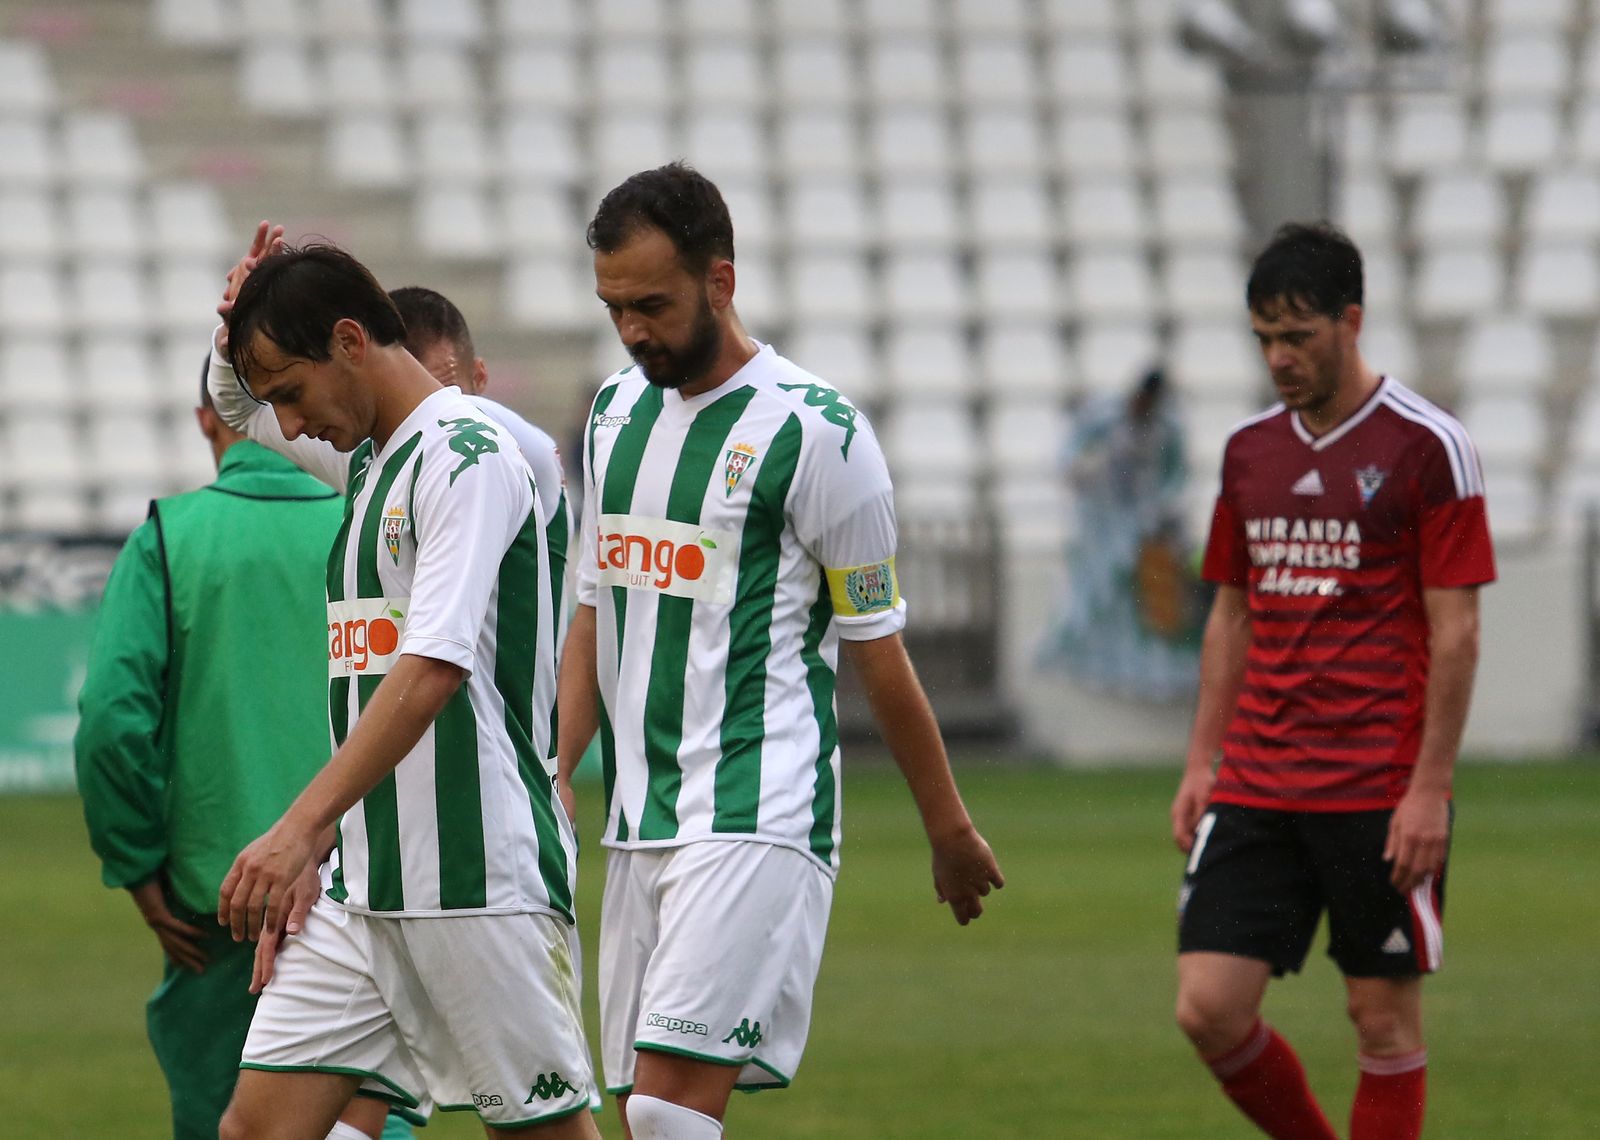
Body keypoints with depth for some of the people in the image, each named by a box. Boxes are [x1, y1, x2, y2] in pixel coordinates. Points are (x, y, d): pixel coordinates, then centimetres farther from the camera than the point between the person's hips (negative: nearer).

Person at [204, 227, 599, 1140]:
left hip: (477, 882, -9)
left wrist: (301, 829, -31)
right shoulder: (365, 456, 17)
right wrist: (240, 325, 12)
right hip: (357, 886, 9)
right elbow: (236, 404, 37)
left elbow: (432, 670, -23)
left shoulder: (469, 456, -12)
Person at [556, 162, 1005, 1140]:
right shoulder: (618, 412, 13)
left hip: (757, 814, -7)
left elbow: (879, 651, -3)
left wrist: (951, 831, 5)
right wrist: (554, 777, 9)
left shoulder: (813, 432, -8)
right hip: (640, 820, 7)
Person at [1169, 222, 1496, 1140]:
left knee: (1385, 1018, 1)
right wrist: (1202, 764, 11)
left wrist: (1430, 787, -12)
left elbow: (1456, 628, -8)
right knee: (1209, 1007, -3)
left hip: (1381, 792, -5)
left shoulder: (1426, 446, -6)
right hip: (1255, 784, 5)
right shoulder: (1250, 450, 11)